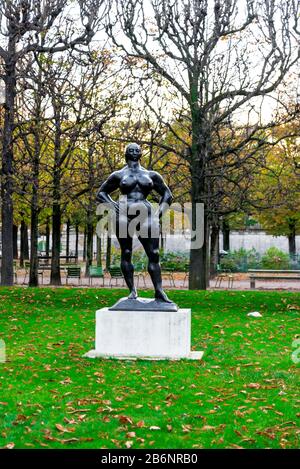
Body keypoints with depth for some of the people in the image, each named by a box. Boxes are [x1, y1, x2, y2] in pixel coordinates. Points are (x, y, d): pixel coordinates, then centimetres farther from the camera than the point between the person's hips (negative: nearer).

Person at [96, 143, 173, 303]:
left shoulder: (151, 175, 17)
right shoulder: (119, 175, 12)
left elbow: (167, 195, 22)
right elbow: (101, 193, 17)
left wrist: (159, 213, 8)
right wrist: (113, 206, 0)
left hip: (146, 217, 1)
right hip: (124, 216, -1)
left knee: (154, 254, -7)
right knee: (126, 253, -3)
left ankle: (159, 292, -7)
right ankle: (132, 290, 3)